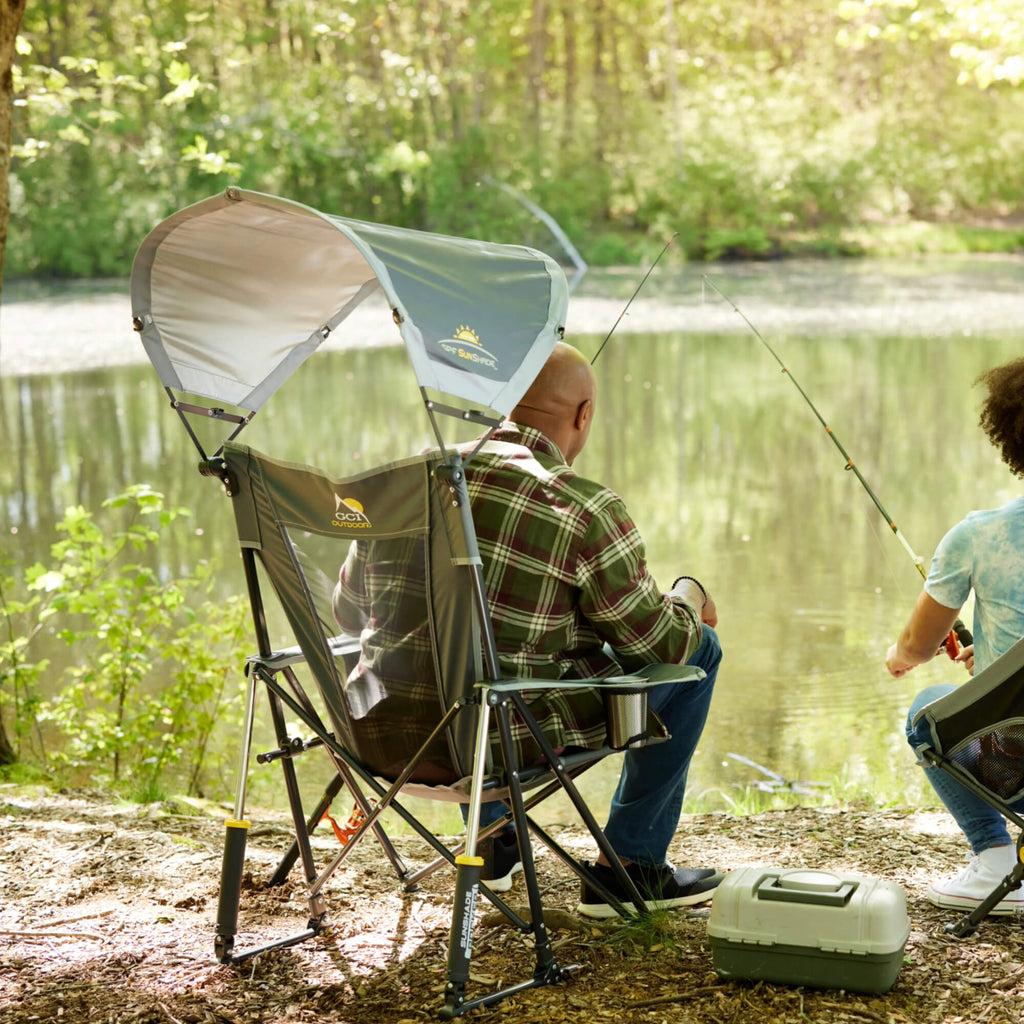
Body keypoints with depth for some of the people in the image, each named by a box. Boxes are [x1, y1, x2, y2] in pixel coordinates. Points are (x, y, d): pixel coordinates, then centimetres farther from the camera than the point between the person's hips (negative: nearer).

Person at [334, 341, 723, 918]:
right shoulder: (586, 512, -17)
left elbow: (349, 609, 12)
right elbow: (660, 642, -7)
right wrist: (689, 595, 16)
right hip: (518, 735, -6)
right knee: (698, 649, 13)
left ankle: (492, 839, 41)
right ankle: (628, 868, 19)